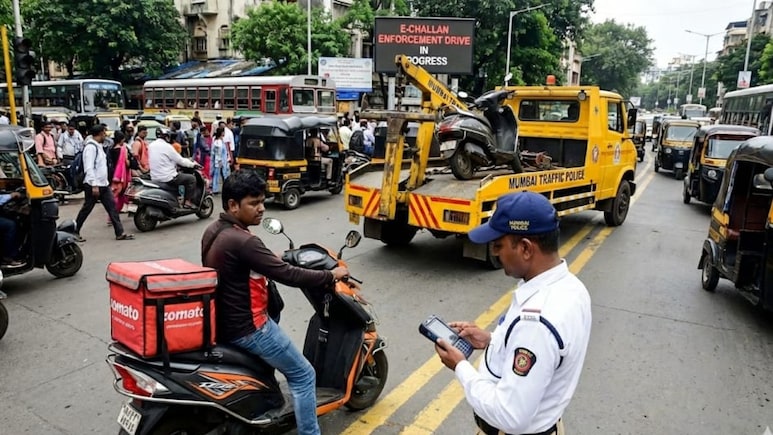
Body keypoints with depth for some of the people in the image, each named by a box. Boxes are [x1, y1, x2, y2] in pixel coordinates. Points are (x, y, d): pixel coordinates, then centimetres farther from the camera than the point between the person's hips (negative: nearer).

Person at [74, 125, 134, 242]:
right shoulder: (90, 147, -15)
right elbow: (89, 168, -21)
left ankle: (120, 233, 4)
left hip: (103, 184, 9)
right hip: (93, 185, -9)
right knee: (87, 209, 2)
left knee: (112, 207, 4)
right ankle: (75, 232, 17)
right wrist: (94, 185, -24)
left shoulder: (98, 146, 14)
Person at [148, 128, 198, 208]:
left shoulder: (151, 145, 10)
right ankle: (187, 202, 2)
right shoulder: (167, 146, -13)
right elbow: (180, 160, -9)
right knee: (191, 178, 3)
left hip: (154, 178, 9)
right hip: (168, 178, -9)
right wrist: (193, 164, 6)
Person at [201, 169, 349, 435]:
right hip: (246, 328, -10)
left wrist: (270, 260, 24)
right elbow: (287, 275, -25)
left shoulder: (212, 231, 2)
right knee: (303, 375, 4)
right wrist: (331, 276, -13)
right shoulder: (242, 242, -27)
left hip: (221, 322, 10)